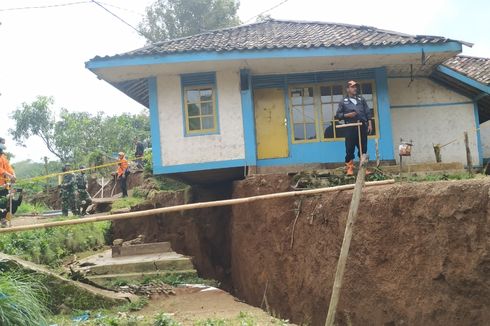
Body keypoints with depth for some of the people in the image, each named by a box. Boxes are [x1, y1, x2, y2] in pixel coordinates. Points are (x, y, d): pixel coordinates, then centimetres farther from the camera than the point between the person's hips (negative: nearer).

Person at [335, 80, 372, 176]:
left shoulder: (361, 99, 13)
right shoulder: (343, 101, 5)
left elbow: (368, 113, 12)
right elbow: (337, 115, 3)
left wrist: (369, 124, 2)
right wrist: (347, 115, -12)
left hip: (362, 127, 3)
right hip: (350, 128, -3)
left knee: (363, 149, 5)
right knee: (350, 149, -3)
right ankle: (349, 169, 3)